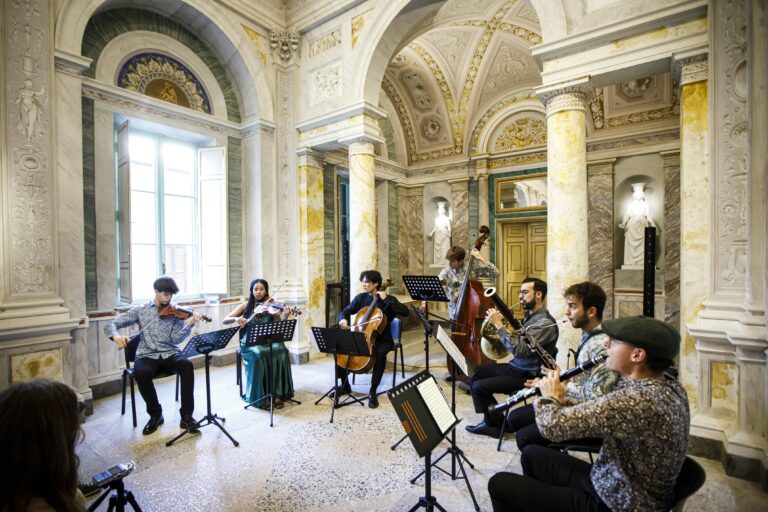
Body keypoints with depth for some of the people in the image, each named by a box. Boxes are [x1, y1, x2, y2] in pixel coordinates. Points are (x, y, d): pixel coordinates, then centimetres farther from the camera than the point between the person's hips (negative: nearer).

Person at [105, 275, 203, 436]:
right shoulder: (140, 310, 6)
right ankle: (155, 414, -7)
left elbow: (175, 339, -7)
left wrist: (190, 324, -26)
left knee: (187, 365, -32)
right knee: (141, 373, -34)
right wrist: (116, 336, -19)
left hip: (170, 354, 0)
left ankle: (187, 416, -19)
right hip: (147, 356, 1)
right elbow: (110, 325, 5)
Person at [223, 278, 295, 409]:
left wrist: (285, 315, -30)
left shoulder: (271, 306, 3)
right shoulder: (246, 305, 7)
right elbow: (225, 320, 3)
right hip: (250, 342, 0)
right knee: (259, 354, -33)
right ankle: (261, 396, -21)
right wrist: (236, 319, -19)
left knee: (280, 351, -31)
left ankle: (277, 394, -21)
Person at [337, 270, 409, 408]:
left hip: (382, 339, -4)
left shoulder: (389, 300, -5)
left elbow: (405, 312, -19)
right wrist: (343, 319, -19)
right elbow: (345, 311, 5)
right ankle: (345, 385, 7)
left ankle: (373, 392, -18)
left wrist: (386, 299, -22)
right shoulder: (360, 298, 4)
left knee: (380, 353, -36)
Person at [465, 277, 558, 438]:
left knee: (479, 387, -15)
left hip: (527, 375, -10)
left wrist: (499, 325, -29)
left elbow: (520, 350, -31)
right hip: (515, 366, 10)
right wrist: (500, 324, -3)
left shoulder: (545, 322, -22)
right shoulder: (529, 315, 8)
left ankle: (496, 424, 9)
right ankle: (491, 419, 16)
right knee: (475, 372, 8)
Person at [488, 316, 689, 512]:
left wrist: (551, 397, -11)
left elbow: (553, 426, -32)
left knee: (499, 483, 3)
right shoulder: (668, 386, -4)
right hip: (623, 488, 8)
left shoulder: (638, 400, -35)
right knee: (532, 453, 21)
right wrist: (561, 400, -3)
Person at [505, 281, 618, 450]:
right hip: (572, 402, 9)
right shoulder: (587, 335, 6)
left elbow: (595, 396, -28)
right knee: (514, 418, 10)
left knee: (524, 437, -16)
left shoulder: (603, 345, -25)